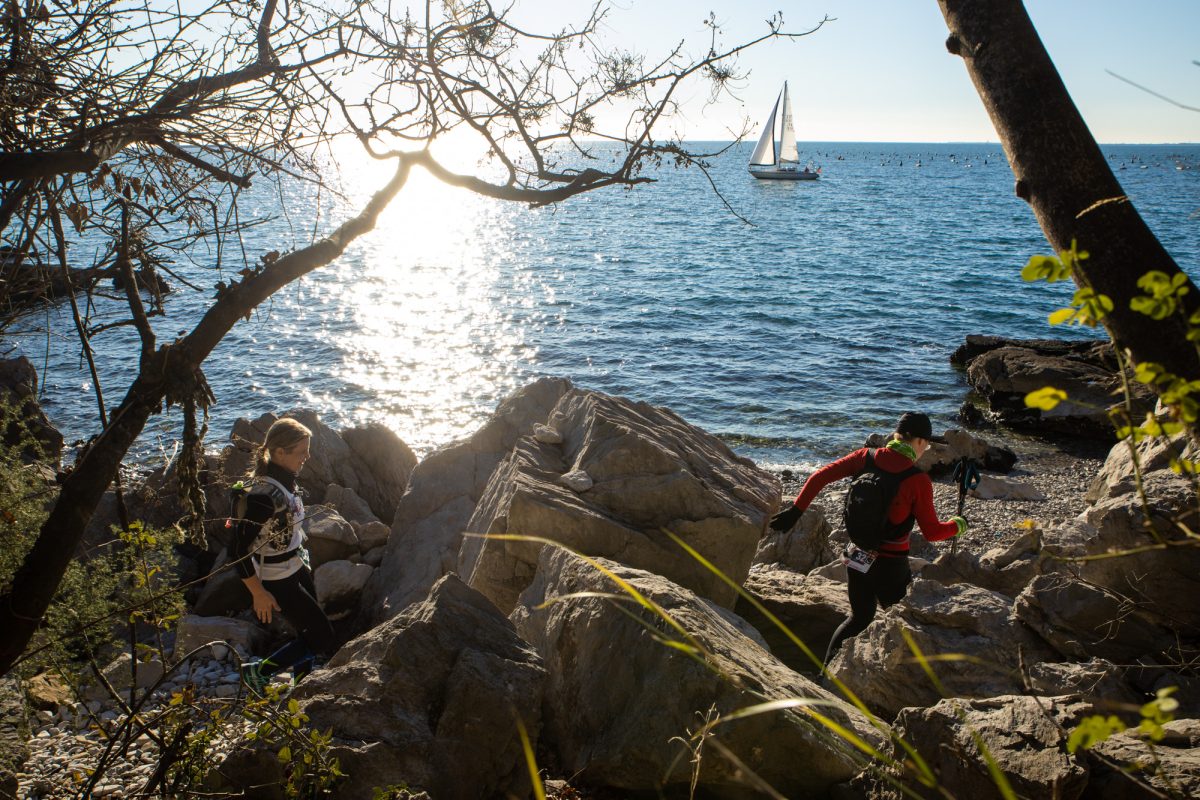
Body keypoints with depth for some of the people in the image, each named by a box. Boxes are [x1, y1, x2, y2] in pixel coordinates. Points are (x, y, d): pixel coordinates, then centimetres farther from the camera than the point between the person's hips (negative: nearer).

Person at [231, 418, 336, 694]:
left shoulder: (285, 481, -1)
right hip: (277, 582, -8)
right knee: (323, 640, 0)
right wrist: (259, 594, -19)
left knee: (310, 633, 18)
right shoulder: (262, 495, -29)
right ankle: (257, 672, 13)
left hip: (297, 570, 8)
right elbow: (238, 550, -26)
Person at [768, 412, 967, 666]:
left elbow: (819, 477, -7)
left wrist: (796, 510, -1)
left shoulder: (866, 458, -5)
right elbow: (932, 532, -11)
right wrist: (958, 525, 8)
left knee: (859, 618, 24)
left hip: (857, 557, 5)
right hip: (891, 566, -5)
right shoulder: (918, 480, -18)